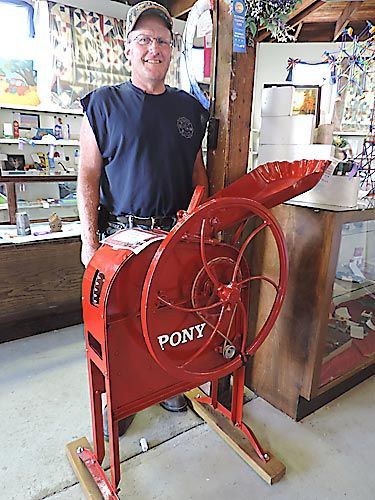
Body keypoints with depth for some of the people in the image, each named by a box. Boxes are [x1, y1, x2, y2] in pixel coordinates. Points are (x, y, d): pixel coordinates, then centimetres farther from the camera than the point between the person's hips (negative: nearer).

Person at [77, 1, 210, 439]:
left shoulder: (189, 108, 13)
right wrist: (90, 240, -10)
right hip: (120, 232, -2)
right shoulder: (104, 103, 3)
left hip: (176, 232, 3)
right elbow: (88, 177, -2)